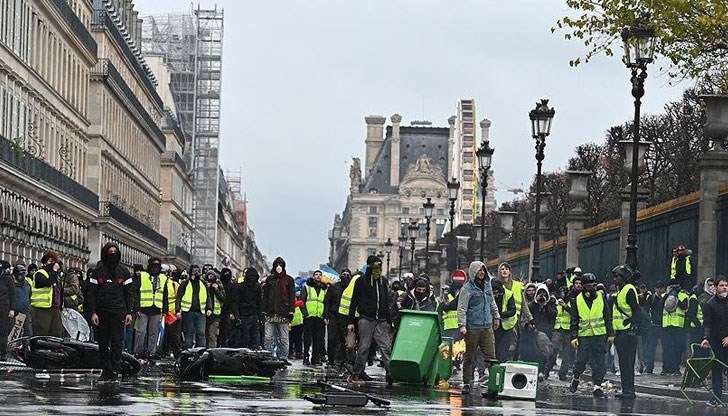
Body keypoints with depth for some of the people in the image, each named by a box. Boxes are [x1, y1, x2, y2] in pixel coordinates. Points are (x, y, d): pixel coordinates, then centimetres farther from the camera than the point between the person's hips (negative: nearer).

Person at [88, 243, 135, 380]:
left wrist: (129, 312, -1)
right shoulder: (98, 271, 7)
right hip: (102, 312, 1)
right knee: (103, 343, 3)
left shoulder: (123, 272, 8)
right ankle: (106, 369, 10)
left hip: (118, 312, -1)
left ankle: (114, 370, -5)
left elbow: (129, 293, 8)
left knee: (117, 342, -6)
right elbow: (92, 293, 5)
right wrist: (93, 312, -4)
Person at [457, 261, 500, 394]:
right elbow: (462, 308, -10)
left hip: (487, 327, 5)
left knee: (491, 356, -2)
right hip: (472, 328, -5)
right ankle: (466, 383, 10)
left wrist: (496, 317, 25)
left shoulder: (488, 285, 12)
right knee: (469, 357, 3)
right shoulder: (467, 289, -6)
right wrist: (462, 325, -18)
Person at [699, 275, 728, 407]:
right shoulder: (710, 304, -6)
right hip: (716, 340, 0)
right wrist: (705, 338, -26)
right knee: (717, 369, 0)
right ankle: (717, 397, 3)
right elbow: (707, 324, -10)